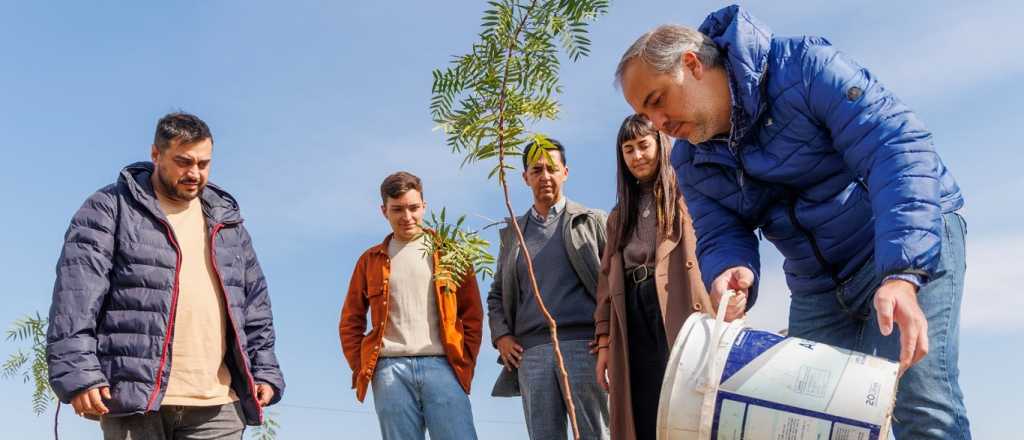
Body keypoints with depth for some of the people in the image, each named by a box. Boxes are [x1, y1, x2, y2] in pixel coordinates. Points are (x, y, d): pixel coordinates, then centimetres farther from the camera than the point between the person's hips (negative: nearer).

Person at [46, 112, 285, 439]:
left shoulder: (227, 220, 20)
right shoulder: (112, 208, 5)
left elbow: (254, 304, 21)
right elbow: (76, 295, -5)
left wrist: (264, 370, 12)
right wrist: (77, 373, -15)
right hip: (133, 397, -3)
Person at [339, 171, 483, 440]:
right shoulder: (371, 260, 15)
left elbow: (472, 315, 10)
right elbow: (350, 322, 17)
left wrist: (465, 365, 1)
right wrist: (362, 369, 6)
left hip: (442, 366, -1)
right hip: (390, 370, 1)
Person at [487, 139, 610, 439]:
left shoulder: (592, 221, 11)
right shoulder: (513, 233, 20)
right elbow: (497, 294, 22)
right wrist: (501, 336, 5)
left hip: (584, 345, -3)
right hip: (530, 352, 3)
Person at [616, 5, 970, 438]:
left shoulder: (805, 66, -20)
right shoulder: (691, 162, 0)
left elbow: (898, 146, -29)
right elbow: (719, 238, -5)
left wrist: (902, 272, -40)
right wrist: (731, 273, -31)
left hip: (915, 244, -6)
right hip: (817, 286, 7)